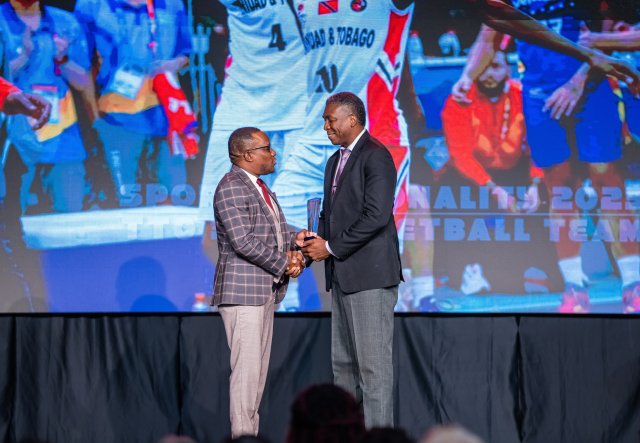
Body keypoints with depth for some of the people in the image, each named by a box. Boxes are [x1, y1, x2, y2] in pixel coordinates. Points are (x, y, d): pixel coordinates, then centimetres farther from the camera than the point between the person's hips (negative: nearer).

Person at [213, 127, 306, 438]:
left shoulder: (259, 188, 19)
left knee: (259, 367, 9)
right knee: (247, 367, -11)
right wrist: (284, 264, -14)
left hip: (265, 291, 10)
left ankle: (251, 433, 13)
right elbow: (243, 241, -21)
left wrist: (293, 242, -1)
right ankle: (242, 435, -10)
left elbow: (276, 231, 21)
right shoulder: (232, 187, -13)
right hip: (243, 290, -10)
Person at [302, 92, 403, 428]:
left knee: (373, 362, -9)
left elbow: (376, 216, -19)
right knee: (343, 363, 10)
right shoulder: (335, 161, 19)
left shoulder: (375, 156, -10)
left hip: (370, 274, -10)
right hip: (341, 275, 10)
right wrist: (316, 242, 4)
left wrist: (331, 248, -14)